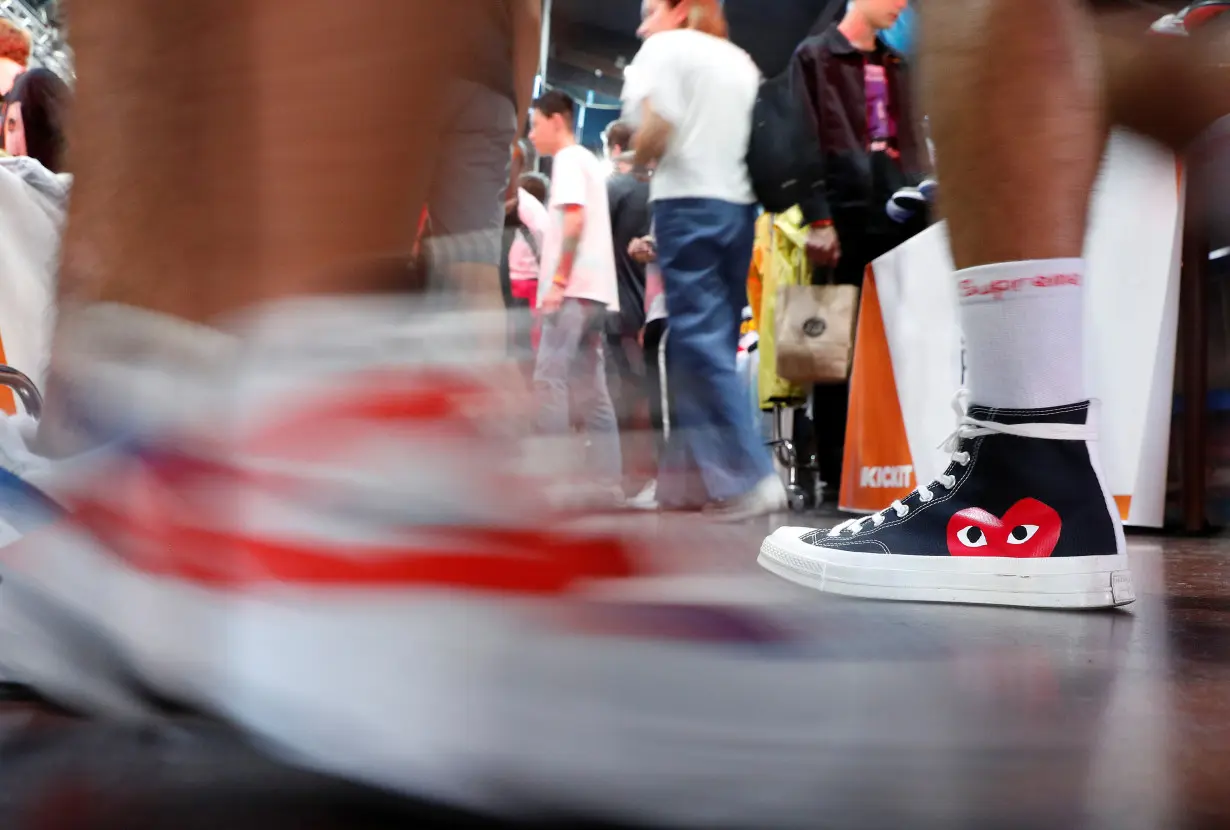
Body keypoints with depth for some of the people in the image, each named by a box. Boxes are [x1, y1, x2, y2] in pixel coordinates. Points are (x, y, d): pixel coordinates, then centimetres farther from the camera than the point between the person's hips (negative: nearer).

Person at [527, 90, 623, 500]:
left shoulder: (568, 159, -3)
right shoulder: (587, 159, 25)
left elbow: (574, 221, -17)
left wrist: (558, 280, -18)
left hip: (574, 289, -10)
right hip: (594, 290, 10)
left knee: (549, 379, -13)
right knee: (592, 391, 5)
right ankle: (607, 486, 4)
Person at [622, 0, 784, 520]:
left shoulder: (664, 48, 2)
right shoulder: (741, 61, 23)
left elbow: (653, 132, -10)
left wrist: (639, 159, 8)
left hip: (688, 201, -7)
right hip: (739, 204, 7)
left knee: (699, 343, -9)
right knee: (709, 342, 9)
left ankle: (751, 478, -16)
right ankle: (689, 478, 10)